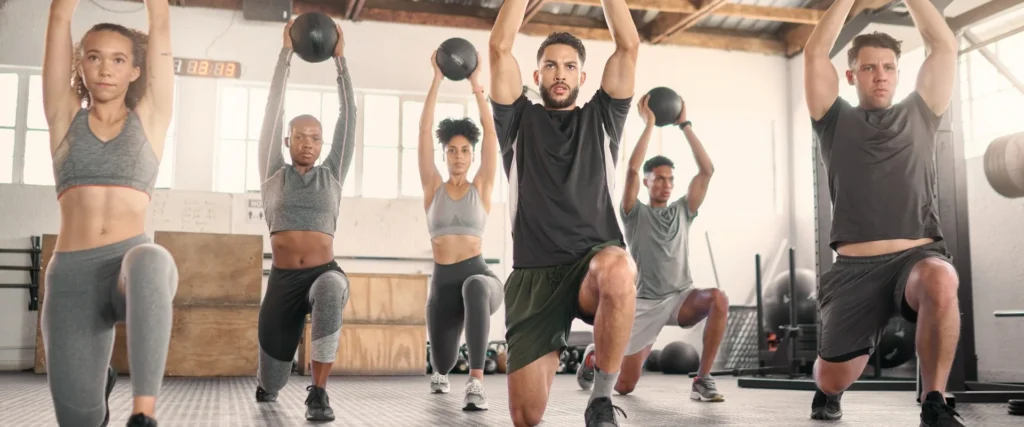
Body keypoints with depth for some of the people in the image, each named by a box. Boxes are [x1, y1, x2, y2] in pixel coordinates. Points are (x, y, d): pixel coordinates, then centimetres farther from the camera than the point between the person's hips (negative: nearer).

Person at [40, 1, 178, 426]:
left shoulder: (150, 118, 11)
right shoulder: (65, 116, 14)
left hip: (131, 264, -2)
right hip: (70, 274, 2)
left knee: (149, 260, -40)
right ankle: (100, 382, 37)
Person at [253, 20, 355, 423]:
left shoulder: (332, 175, 8)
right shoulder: (273, 174, 7)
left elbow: (348, 114, 3)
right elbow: (273, 110, 2)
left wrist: (340, 59, 1)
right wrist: (286, 53, 1)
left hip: (324, 273, -1)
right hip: (283, 279, 1)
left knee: (331, 291, -42)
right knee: (272, 382, 9)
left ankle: (318, 393, -33)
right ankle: (267, 382, 51)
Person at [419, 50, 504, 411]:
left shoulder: (481, 188, 5)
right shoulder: (433, 188, 8)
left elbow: (490, 132, -1)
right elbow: (424, 131, 2)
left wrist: (476, 84, -1)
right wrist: (437, 79, 0)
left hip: (477, 274, -3)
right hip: (442, 282, 3)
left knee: (476, 287, -41)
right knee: (443, 359, 11)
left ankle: (476, 382, -41)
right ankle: (441, 370, 55)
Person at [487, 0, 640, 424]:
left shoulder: (601, 118, 16)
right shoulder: (520, 121, 15)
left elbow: (628, 45, 7)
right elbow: (499, 47, 4)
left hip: (595, 261, -1)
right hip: (534, 274, 1)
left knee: (618, 272, -41)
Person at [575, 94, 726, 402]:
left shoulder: (682, 211, 8)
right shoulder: (635, 214, 0)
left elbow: (707, 171, -3)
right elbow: (632, 169, -16)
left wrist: (684, 125, -4)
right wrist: (649, 124, -12)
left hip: (681, 298, 2)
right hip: (645, 303, -2)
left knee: (718, 299, -33)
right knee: (624, 386, 2)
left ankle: (702, 380, -22)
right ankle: (594, 357, 40)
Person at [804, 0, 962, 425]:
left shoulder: (918, 114, 17)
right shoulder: (836, 120, 14)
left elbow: (944, 45, 12)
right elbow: (814, 53, 5)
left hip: (918, 255, 0)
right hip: (855, 267, 0)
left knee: (940, 282, -38)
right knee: (833, 377, 1)